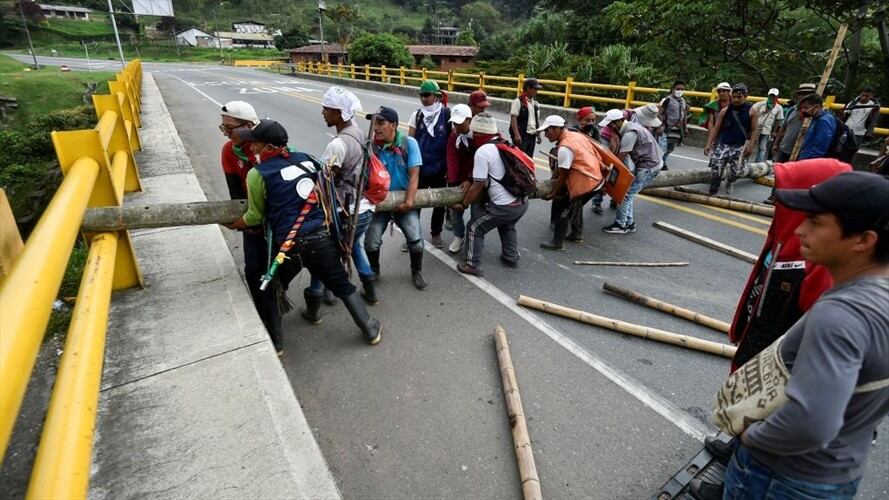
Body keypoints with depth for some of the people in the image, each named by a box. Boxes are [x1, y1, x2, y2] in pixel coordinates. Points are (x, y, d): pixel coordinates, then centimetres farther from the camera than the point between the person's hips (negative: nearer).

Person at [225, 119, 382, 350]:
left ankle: (275, 342, 33)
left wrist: (231, 224, 19)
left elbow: (256, 217, 1)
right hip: (321, 237, 3)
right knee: (343, 286, 17)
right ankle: (371, 329, 26)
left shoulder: (257, 174, -7)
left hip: (288, 244, -3)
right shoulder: (304, 159, 6)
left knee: (271, 291, 23)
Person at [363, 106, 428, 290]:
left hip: (404, 200, 0)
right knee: (371, 241, -7)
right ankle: (373, 271, 25)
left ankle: (417, 271, 20)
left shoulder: (409, 143, -13)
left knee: (415, 239, -10)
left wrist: (409, 201, -19)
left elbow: (414, 174, -13)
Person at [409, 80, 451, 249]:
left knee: (439, 202, 13)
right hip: (419, 167, 1)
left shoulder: (446, 114, -7)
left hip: (439, 167, -1)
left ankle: (436, 233, 32)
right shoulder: (417, 115, 0)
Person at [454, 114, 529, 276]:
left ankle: (473, 265, 15)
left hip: (504, 206, -8)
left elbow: (479, 185, -10)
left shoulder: (482, 151, -11)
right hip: (523, 202, 8)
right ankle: (511, 258, 42)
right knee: (507, 226, 35)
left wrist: (463, 204, 2)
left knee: (475, 227, 11)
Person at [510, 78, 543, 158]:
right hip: (521, 135, -7)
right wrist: (516, 134, -21)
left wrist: (538, 134, 17)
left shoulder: (535, 103, 14)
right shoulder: (518, 101, -9)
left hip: (532, 136, 8)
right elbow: (513, 118, -14)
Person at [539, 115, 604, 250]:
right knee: (575, 206, 26)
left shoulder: (564, 148, -22)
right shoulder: (575, 135, 7)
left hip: (585, 183, -10)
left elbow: (563, 175, -17)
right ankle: (577, 234, 38)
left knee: (563, 210, -1)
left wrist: (552, 194, -5)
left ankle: (557, 243, 6)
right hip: (595, 179, 10)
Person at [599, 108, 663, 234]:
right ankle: (629, 223, 21)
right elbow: (619, 153, 8)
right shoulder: (629, 127, 8)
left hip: (648, 167, -10)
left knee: (625, 194, -5)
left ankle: (620, 225, 6)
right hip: (650, 163, 10)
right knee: (627, 192, 13)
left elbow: (620, 158, -21)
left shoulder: (629, 133, -23)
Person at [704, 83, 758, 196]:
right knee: (715, 170, -8)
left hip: (740, 147, -1)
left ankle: (729, 182, 29)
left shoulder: (751, 111, 1)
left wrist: (750, 146, -10)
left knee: (735, 171, -8)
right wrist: (709, 144, -3)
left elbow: (754, 130, 0)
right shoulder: (725, 111, 4)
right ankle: (712, 194, 8)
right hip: (723, 145, 1)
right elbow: (716, 128, 5)